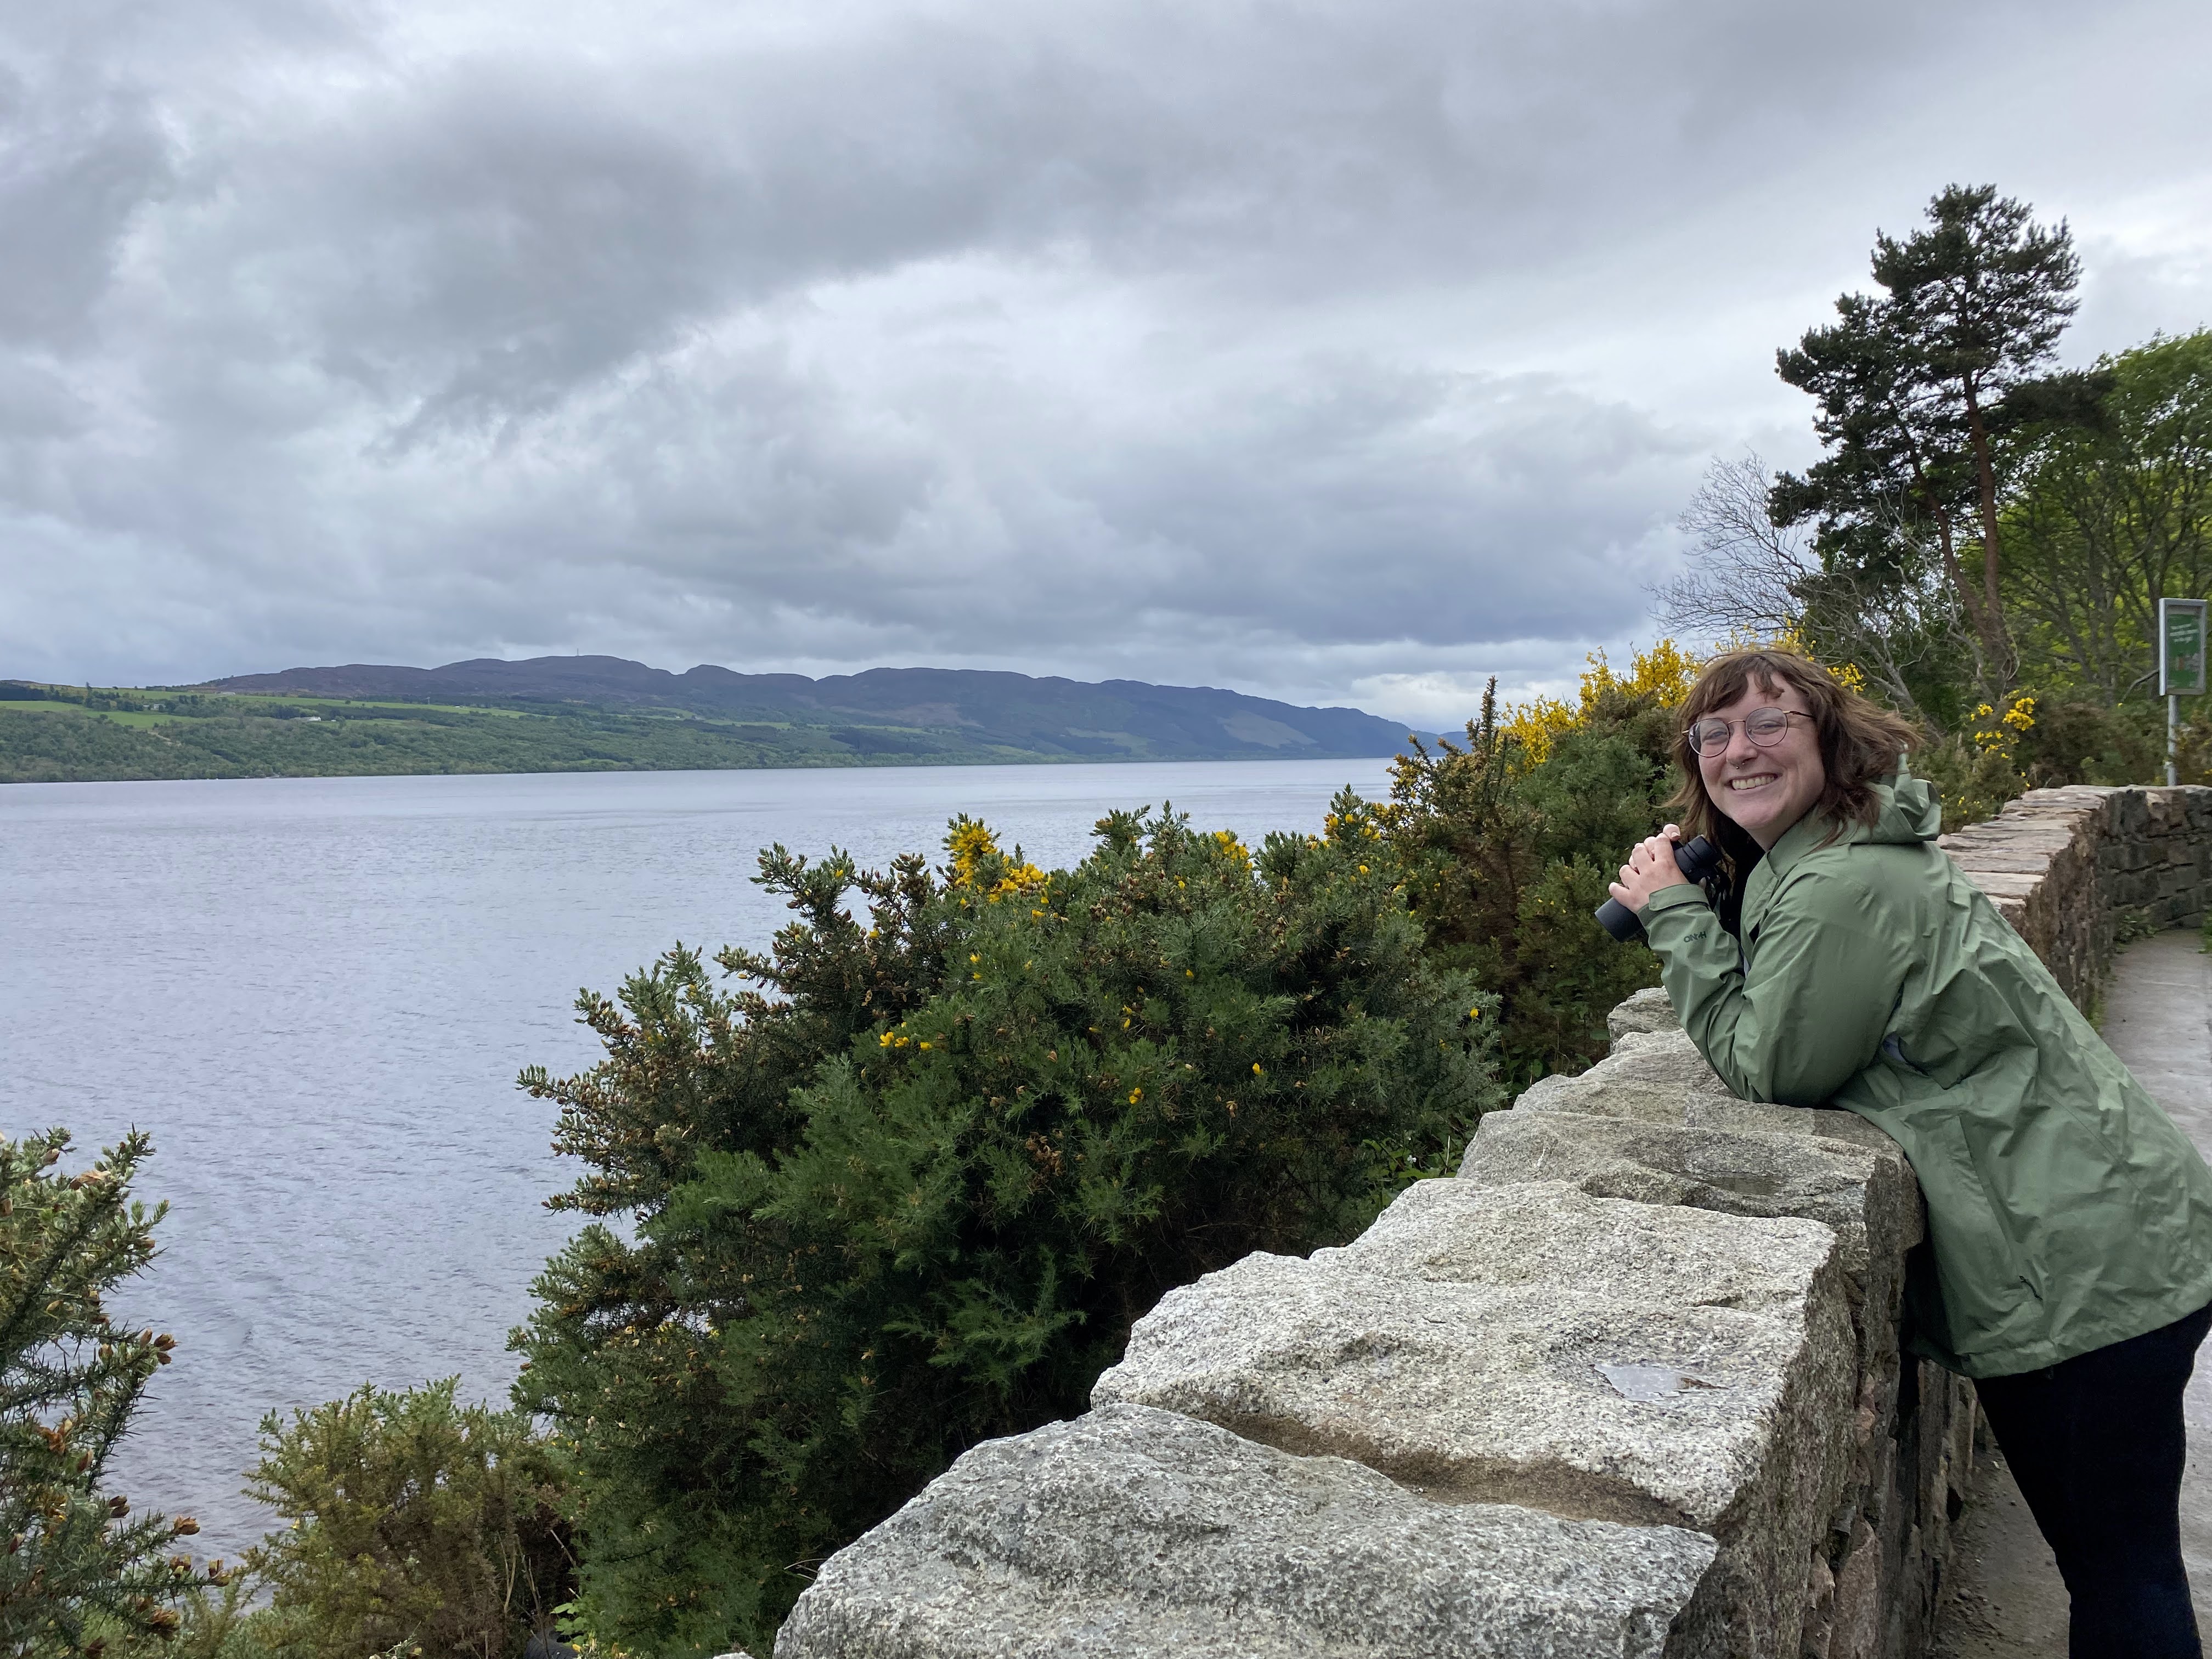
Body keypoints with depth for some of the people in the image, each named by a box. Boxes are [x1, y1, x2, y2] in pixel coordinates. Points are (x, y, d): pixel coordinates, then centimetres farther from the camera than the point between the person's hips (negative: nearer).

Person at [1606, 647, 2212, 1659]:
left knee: (2120, 1573, 5)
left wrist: (1675, 913, -14)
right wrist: (1683, 909, -2)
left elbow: (1767, 1068, -18)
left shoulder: (1848, 886, -24)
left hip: (2090, 1264, -10)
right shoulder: (1792, 863, 9)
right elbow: (1787, 1039, 11)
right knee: (2086, 1547, 24)